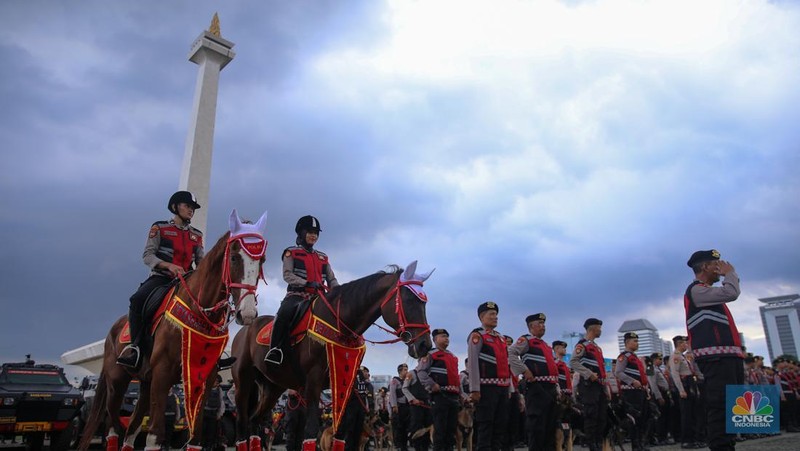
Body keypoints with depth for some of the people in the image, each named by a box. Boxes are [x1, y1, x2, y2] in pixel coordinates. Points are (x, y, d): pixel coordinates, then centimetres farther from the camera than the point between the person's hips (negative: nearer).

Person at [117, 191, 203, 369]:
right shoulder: (159, 228, 5)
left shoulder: (197, 235, 16)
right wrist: (168, 265, -22)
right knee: (137, 299, -33)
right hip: (160, 277, -3)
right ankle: (136, 346, -20)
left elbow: (201, 261, 16)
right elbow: (147, 256, -4)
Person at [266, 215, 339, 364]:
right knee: (285, 312, -37)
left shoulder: (323, 257, 23)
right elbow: (287, 275, -4)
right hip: (296, 294, -5)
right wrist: (307, 283, -19)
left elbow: (332, 280, 18)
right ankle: (275, 350, -27)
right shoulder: (291, 253, 10)